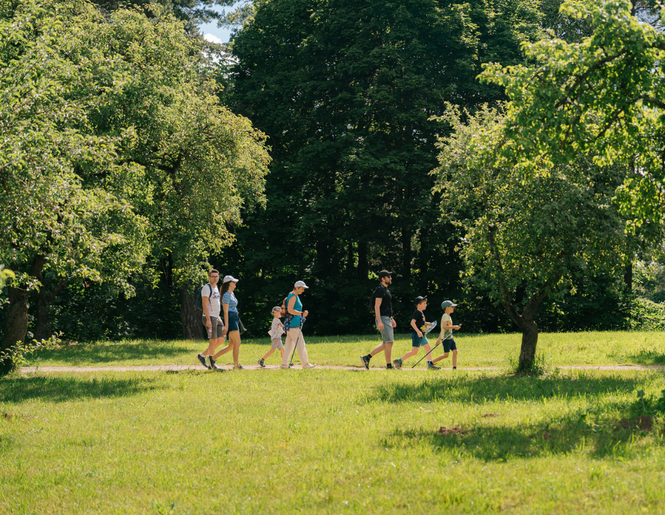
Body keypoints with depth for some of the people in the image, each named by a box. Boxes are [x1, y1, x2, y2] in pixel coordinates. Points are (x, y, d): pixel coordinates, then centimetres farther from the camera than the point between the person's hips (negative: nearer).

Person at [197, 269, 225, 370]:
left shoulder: (216, 288, 17)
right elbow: (204, 304, -18)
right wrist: (208, 319, -24)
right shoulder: (206, 288, -11)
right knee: (213, 341, -7)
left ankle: (202, 355, 15)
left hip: (217, 317, 9)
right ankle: (212, 364, 0)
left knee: (221, 340, 7)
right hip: (210, 317, -9)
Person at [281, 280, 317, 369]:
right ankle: (305, 364, -11)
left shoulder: (295, 297, 21)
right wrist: (302, 313, -16)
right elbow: (290, 310, -21)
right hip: (294, 325, -11)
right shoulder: (293, 296, -11)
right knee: (300, 344, -10)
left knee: (290, 345, 10)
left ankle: (284, 364, 10)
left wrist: (303, 313, 11)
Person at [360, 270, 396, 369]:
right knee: (389, 342, -10)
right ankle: (389, 366, -7)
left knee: (386, 344, 10)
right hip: (382, 319, -10)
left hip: (387, 319, 10)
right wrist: (379, 322, -25)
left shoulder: (386, 290, 20)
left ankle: (367, 357, 12)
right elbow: (377, 306, -18)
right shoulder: (380, 289, -12)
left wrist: (391, 319, 25)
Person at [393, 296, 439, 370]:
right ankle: (399, 361, -1)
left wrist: (425, 324, 14)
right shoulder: (417, 313, -13)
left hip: (421, 335, 10)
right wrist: (418, 331, -30)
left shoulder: (421, 313, 16)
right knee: (414, 352, -9)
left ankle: (430, 364, 7)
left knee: (428, 348, 5)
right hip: (416, 334, -10)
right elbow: (412, 322, -23)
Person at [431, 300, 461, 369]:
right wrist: (454, 327, -22)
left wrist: (439, 339, 26)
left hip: (450, 338, 9)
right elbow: (444, 327, -29)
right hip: (446, 338, -9)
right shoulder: (446, 316, -13)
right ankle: (431, 362, 0)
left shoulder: (448, 316, 18)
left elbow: (442, 329, 23)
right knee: (446, 354, -9)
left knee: (455, 351, -1)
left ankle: (454, 367, -1)